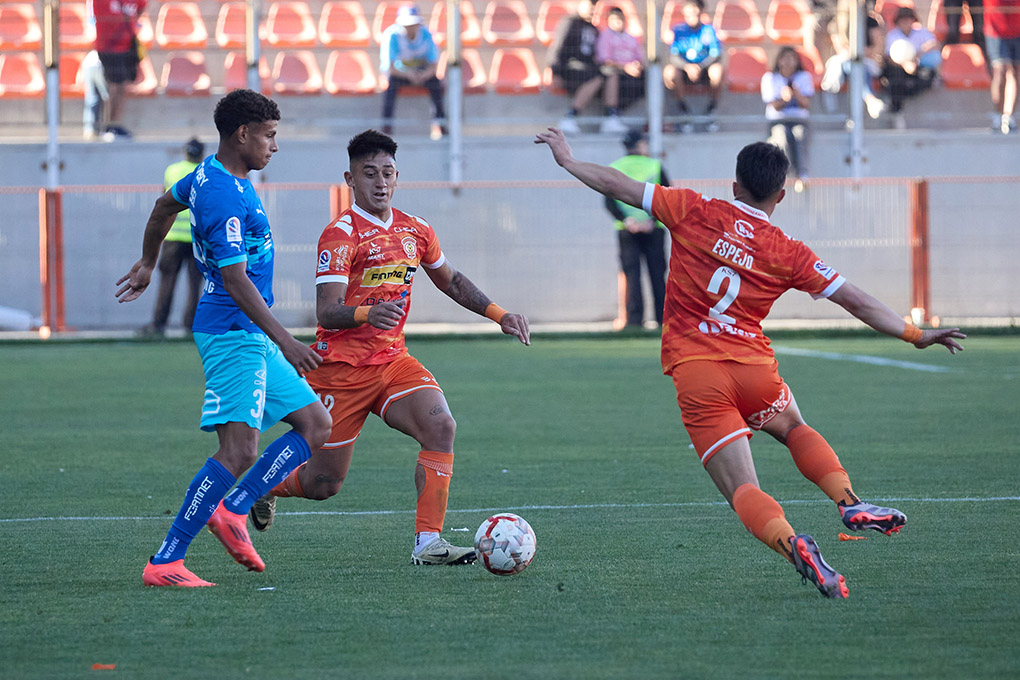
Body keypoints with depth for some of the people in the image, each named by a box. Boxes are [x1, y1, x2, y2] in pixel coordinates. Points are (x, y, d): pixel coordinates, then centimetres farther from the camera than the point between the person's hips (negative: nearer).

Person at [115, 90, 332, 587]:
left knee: (315, 425, 8)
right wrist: (285, 342, -24)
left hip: (251, 338, 11)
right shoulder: (225, 197, -20)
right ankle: (164, 562, -17)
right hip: (235, 334, -11)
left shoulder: (210, 175, 11)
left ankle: (232, 510, 4)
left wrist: (148, 264, 46)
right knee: (239, 452, -17)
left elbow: (165, 206, 31)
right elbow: (236, 281, -23)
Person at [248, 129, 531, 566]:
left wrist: (497, 313, 16)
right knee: (324, 484, 1)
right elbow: (327, 313, -24)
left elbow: (450, 280, 26)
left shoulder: (415, 230, 8)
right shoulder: (340, 235, -14)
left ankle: (427, 543, -22)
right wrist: (368, 313, -43)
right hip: (342, 366, -5)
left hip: (393, 361, 6)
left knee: (440, 427, -22)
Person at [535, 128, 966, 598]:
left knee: (744, 492, -3)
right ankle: (850, 503, 10)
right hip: (755, 369, 1)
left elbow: (619, 186, 7)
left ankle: (791, 544, -33)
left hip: (694, 374, -1)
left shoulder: (695, 213, 1)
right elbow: (857, 302, 4)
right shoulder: (788, 253, 3)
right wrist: (916, 335, 13)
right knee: (794, 428, 33)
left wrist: (568, 160, 21)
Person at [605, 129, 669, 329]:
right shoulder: (655, 165, 3)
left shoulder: (614, 168, 7)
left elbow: (609, 202, -3)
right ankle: (662, 318, 6)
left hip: (626, 229, 1)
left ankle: (634, 319, -10)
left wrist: (626, 220, -12)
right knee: (657, 274, 6)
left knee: (632, 275, 0)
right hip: (653, 229, -1)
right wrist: (652, 219, -11)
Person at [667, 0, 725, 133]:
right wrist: (687, 67, -30)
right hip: (686, 72, 1)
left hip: (705, 70, -1)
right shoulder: (679, 30, -4)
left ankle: (711, 110, -11)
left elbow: (716, 56, -12)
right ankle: (684, 111, -12)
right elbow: (673, 57, -10)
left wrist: (700, 67, -27)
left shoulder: (708, 30, -7)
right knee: (669, 71, -30)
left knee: (716, 70, -35)